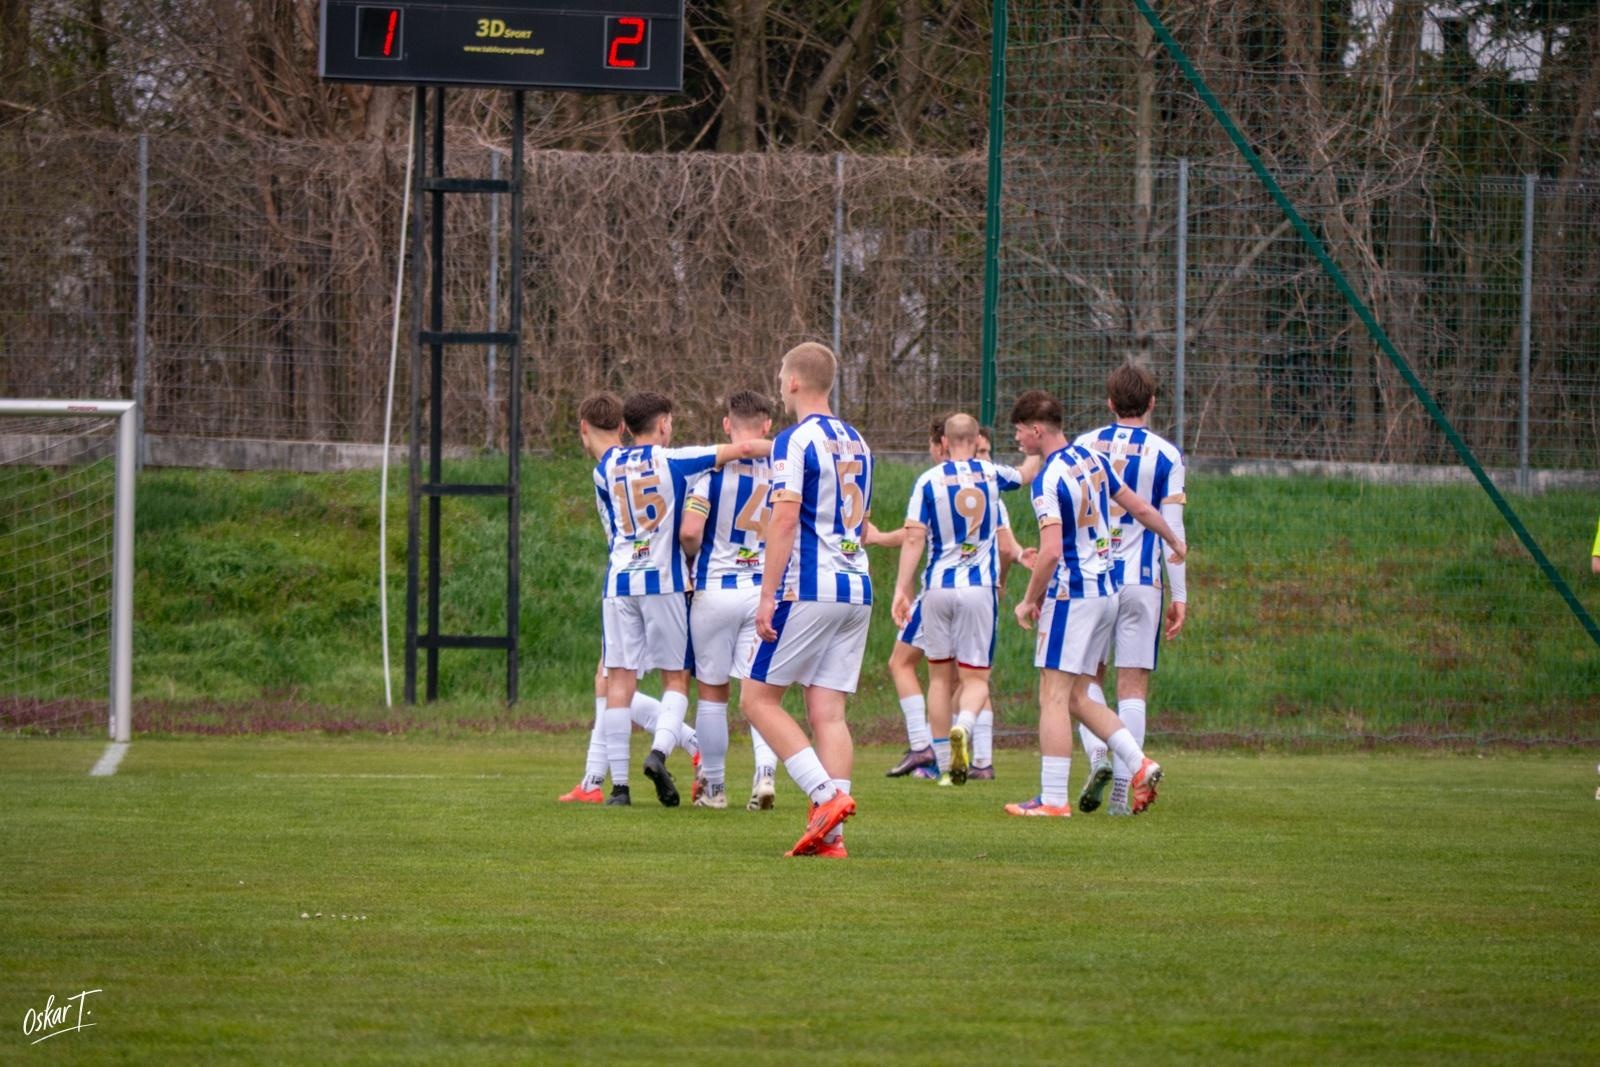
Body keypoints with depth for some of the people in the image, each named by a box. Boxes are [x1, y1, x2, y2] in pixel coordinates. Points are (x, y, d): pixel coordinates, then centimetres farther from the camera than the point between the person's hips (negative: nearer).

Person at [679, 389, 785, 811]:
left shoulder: (710, 469, -8)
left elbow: (689, 531, -16)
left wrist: (694, 555, 5)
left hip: (715, 590, -2)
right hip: (766, 590, 2)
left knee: (711, 690, 11)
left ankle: (713, 785, 17)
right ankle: (766, 770, -17)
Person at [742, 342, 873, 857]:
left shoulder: (795, 442, -9)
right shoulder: (856, 443, 16)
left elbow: (785, 521, -16)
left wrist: (768, 597, -16)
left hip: (808, 590, -7)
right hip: (857, 591, 7)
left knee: (759, 698, 1)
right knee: (828, 711, 5)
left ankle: (827, 796, -13)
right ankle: (831, 833, -4)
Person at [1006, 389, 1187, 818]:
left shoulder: (1048, 480, -16)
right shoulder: (1092, 459, 9)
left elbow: (1051, 552, -24)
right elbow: (1140, 508, 18)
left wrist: (1030, 601, -11)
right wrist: (1175, 543, 35)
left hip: (1071, 594, -9)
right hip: (1107, 588, 9)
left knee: (1054, 697, -4)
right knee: (1077, 698, 14)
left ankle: (1053, 798, -5)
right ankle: (1139, 764, 3)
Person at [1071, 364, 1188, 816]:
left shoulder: (1083, 447, 5)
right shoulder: (1165, 455, 0)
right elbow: (1172, 529, -3)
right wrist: (1179, 596, 0)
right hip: (1140, 579, -1)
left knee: (1088, 677, 13)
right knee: (1133, 685, 1)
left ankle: (1097, 755, -13)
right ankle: (1122, 790, -4)